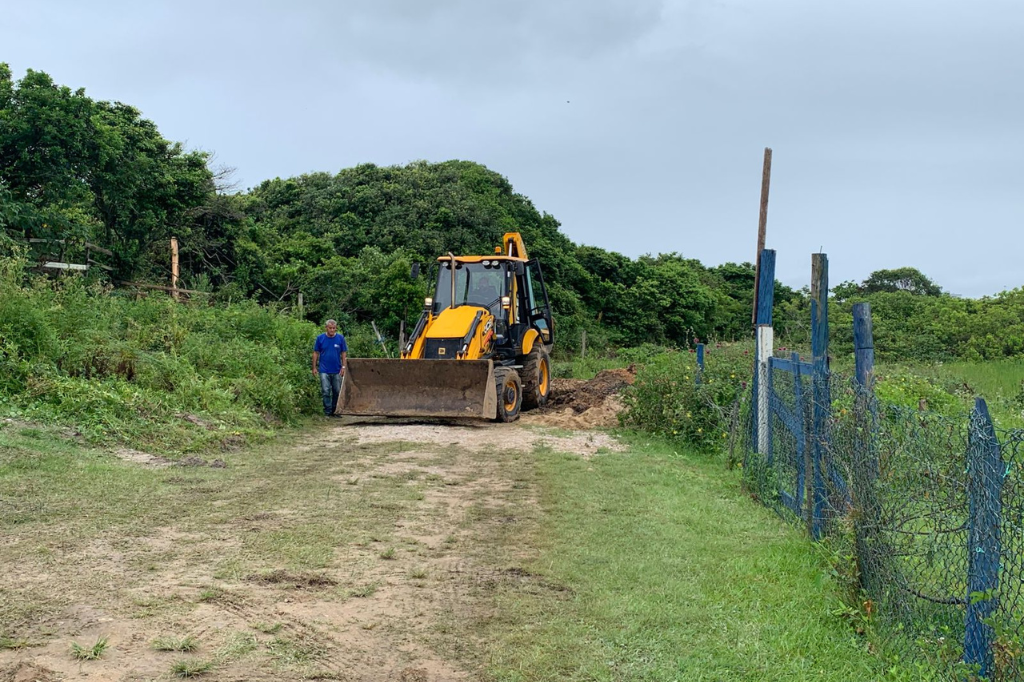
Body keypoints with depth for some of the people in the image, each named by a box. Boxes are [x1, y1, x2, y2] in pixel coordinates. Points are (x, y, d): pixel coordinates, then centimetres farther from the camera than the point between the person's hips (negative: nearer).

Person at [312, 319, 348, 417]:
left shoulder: (340, 338, 1)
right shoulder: (320, 338, 1)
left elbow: (344, 353, 4)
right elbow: (315, 353, 5)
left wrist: (343, 367, -3)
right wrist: (314, 367, 1)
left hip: (337, 370, 1)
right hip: (324, 370, -1)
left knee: (337, 392, 7)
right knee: (326, 392, -2)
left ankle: (335, 411, 19)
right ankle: (327, 412, 4)